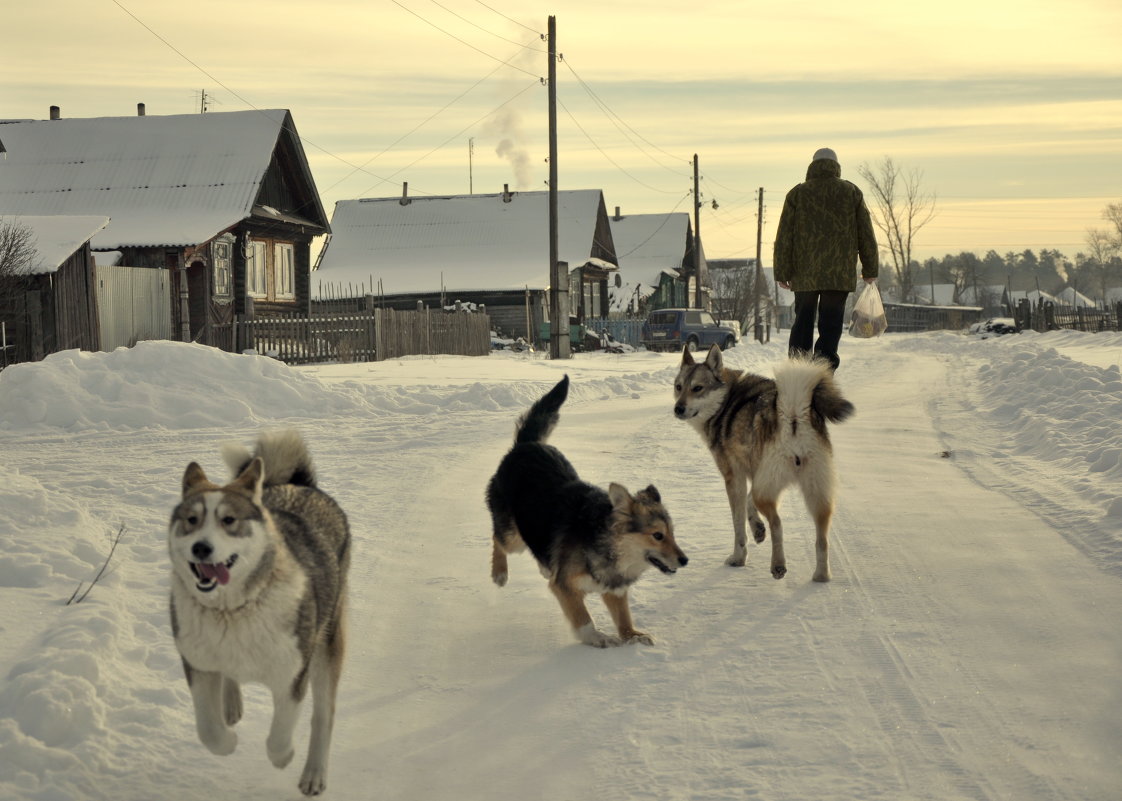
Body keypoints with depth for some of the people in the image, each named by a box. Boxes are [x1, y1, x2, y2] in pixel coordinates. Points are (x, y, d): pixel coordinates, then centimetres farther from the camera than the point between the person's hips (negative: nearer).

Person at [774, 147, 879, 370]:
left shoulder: (797, 193, 6)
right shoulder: (852, 192, 7)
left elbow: (784, 236, 1)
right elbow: (866, 235, 7)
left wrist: (782, 272, 3)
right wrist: (870, 269, 13)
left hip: (804, 274, 1)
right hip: (840, 274, -1)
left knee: (803, 319, 14)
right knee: (831, 322, 2)